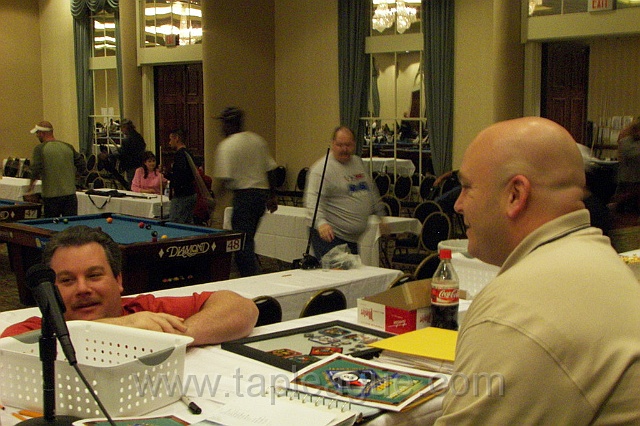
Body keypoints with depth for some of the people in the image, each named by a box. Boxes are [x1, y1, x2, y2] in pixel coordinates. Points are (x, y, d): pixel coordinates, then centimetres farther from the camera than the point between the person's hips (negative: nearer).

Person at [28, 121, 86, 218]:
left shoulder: (40, 148, -6)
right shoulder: (68, 147, 8)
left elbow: (36, 170, -14)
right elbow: (82, 166, 9)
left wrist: (32, 183, 3)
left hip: (51, 196, -4)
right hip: (70, 195, 4)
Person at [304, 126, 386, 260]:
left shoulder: (358, 162, 14)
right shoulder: (322, 168, -12)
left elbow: (372, 191, 26)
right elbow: (313, 199, -23)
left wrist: (380, 215, 27)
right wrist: (321, 222, -38)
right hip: (331, 235, -8)